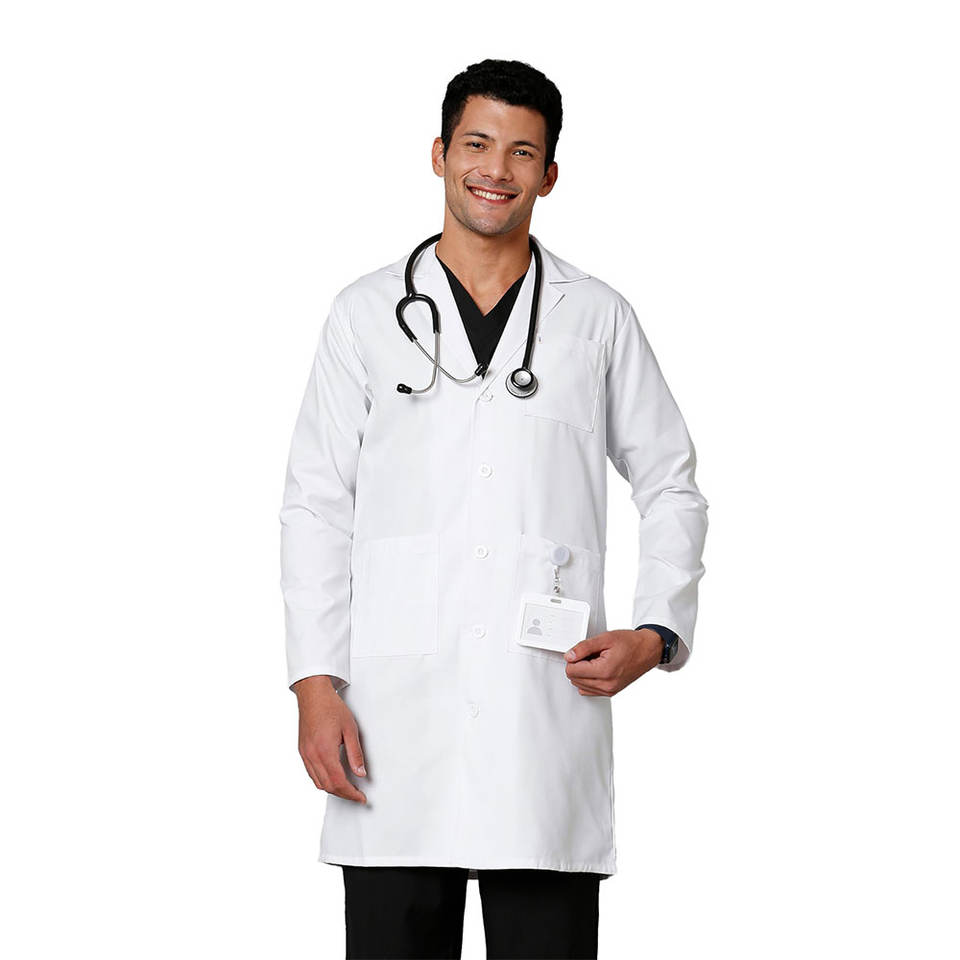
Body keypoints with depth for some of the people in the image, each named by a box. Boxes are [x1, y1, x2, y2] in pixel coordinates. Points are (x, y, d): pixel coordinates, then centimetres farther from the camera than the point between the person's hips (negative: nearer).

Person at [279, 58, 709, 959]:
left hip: (551, 702, 0)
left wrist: (655, 632, 0)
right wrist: (315, 684, -2)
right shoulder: (366, 313, 10)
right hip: (393, 710, 0)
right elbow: (315, 505, 7)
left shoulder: (600, 318, 11)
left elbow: (672, 489, 16)